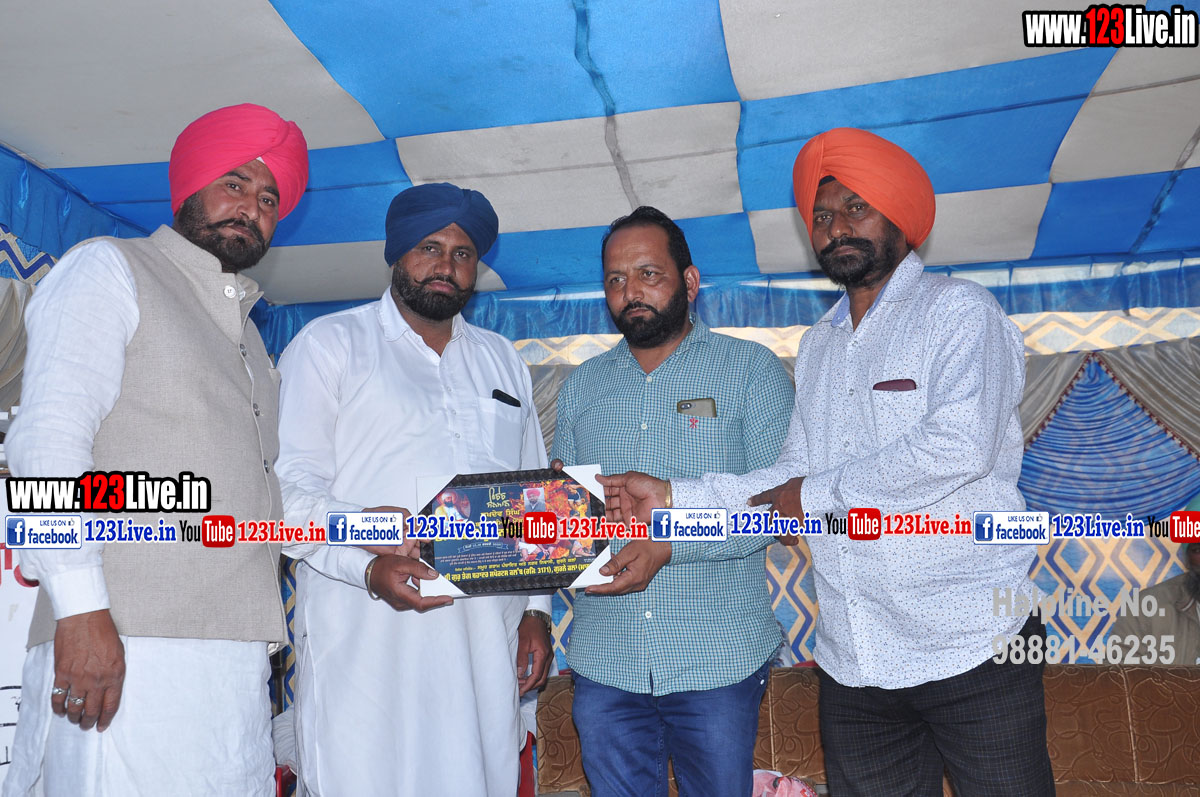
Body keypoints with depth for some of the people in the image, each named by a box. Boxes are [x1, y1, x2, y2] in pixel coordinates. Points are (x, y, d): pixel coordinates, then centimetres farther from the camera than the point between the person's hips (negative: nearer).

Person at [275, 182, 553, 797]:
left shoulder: (503, 362, 19)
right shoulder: (329, 344, 5)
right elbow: (291, 491, -5)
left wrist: (537, 607, 11)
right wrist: (370, 567, -20)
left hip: (486, 644, 4)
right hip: (367, 642, -3)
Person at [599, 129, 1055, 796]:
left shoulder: (959, 309, -3)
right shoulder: (817, 348, 17)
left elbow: (959, 447, -19)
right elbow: (792, 479, 11)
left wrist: (818, 494, -11)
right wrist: (673, 496, 1)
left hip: (972, 646, -5)